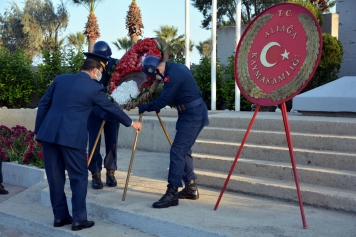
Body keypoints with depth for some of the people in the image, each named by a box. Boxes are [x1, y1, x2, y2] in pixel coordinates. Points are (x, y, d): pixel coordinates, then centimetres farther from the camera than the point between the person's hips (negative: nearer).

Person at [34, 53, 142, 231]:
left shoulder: (60, 79, 13)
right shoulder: (94, 88, 0)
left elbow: (43, 104, 13)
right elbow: (111, 108, 11)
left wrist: (37, 130, 19)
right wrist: (131, 123, 25)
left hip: (48, 134, 5)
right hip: (72, 136, -5)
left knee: (55, 176, 13)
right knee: (79, 177, 6)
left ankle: (60, 216, 22)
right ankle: (79, 219, 9)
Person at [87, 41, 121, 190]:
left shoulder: (116, 65, -8)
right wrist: (102, 113, -34)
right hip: (95, 111, -2)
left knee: (112, 142, 3)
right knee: (94, 142, -4)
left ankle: (110, 173, 14)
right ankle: (96, 174, 4)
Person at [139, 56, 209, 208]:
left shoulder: (173, 74, -21)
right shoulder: (176, 68, 11)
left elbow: (162, 101, -19)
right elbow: (168, 96, 21)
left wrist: (143, 108, -5)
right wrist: (153, 105, 13)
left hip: (192, 115, -10)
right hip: (193, 113, 10)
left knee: (177, 151, -12)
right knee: (184, 150, 15)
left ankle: (172, 194, -11)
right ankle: (191, 188, 23)